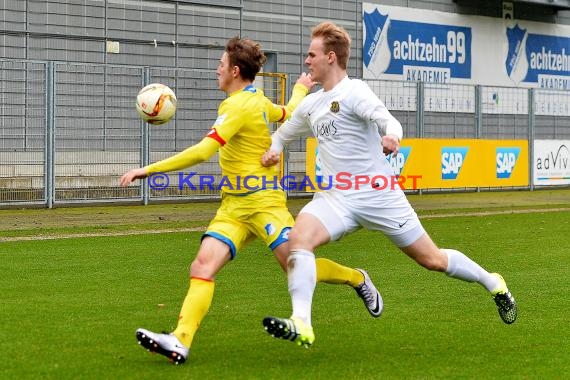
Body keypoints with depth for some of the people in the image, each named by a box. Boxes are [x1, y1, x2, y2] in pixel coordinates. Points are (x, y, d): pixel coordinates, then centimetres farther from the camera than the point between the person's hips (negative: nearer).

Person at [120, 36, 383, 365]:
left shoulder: (240, 106, -16)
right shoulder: (259, 101, 12)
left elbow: (202, 152, -24)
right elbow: (289, 113, 33)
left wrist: (148, 170, -24)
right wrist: (301, 89, 57)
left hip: (262, 200, -9)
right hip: (233, 206, 9)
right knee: (203, 266, -11)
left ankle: (358, 279, 21)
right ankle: (181, 341, -25)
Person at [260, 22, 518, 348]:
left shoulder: (354, 91, -10)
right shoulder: (310, 104, 12)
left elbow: (388, 120, -27)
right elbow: (284, 132, 30)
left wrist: (391, 136, -49)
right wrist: (274, 149, 9)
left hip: (378, 196, -5)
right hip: (336, 198, 5)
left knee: (433, 260, 3)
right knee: (299, 238, -24)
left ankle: (493, 283, 30)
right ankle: (301, 326, -29)